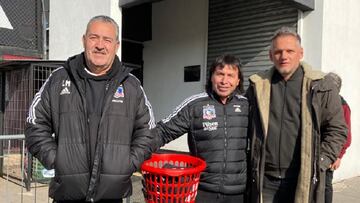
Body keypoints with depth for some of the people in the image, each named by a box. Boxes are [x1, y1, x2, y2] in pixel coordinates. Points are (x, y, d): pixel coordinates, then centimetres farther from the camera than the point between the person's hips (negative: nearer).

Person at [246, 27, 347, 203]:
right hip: (264, 178, 2)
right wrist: (251, 161, 7)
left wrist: (319, 163, -5)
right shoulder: (258, 85, 6)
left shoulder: (321, 86, -1)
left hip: (304, 179, -1)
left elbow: (337, 129, 2)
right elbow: (244, 125, 15)